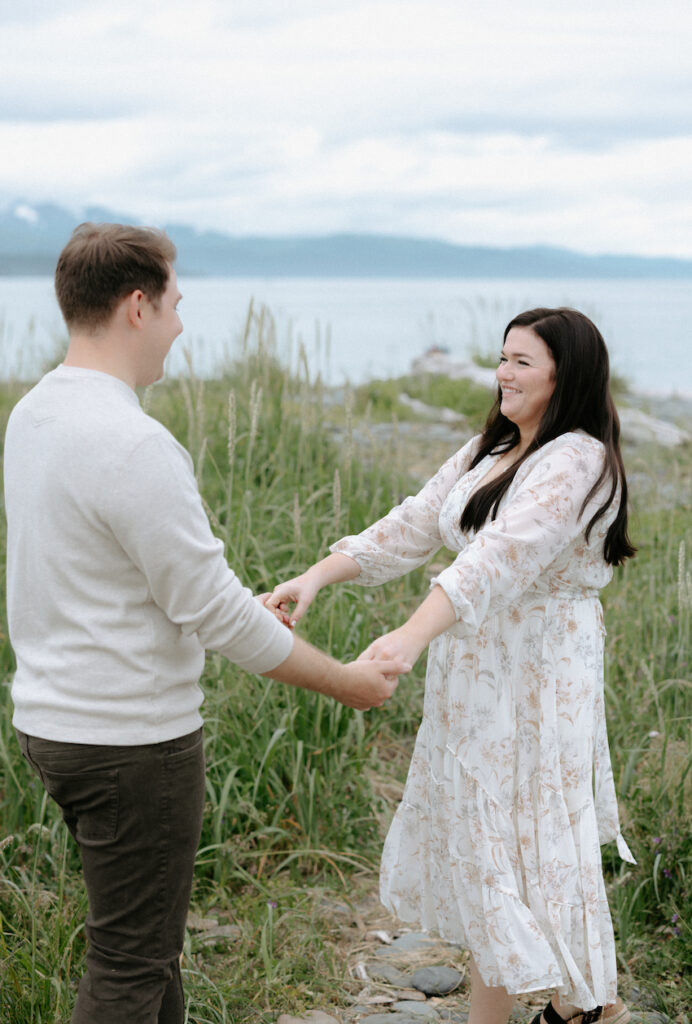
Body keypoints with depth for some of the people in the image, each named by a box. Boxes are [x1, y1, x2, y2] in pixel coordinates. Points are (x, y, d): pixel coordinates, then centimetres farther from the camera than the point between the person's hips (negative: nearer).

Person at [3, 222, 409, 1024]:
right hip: (132, 740, -9)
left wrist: (250, 608, 23)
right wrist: (345, 682, -8)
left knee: (148, 935, 23)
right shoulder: (132, 444, -25)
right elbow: (214, 611, -21)